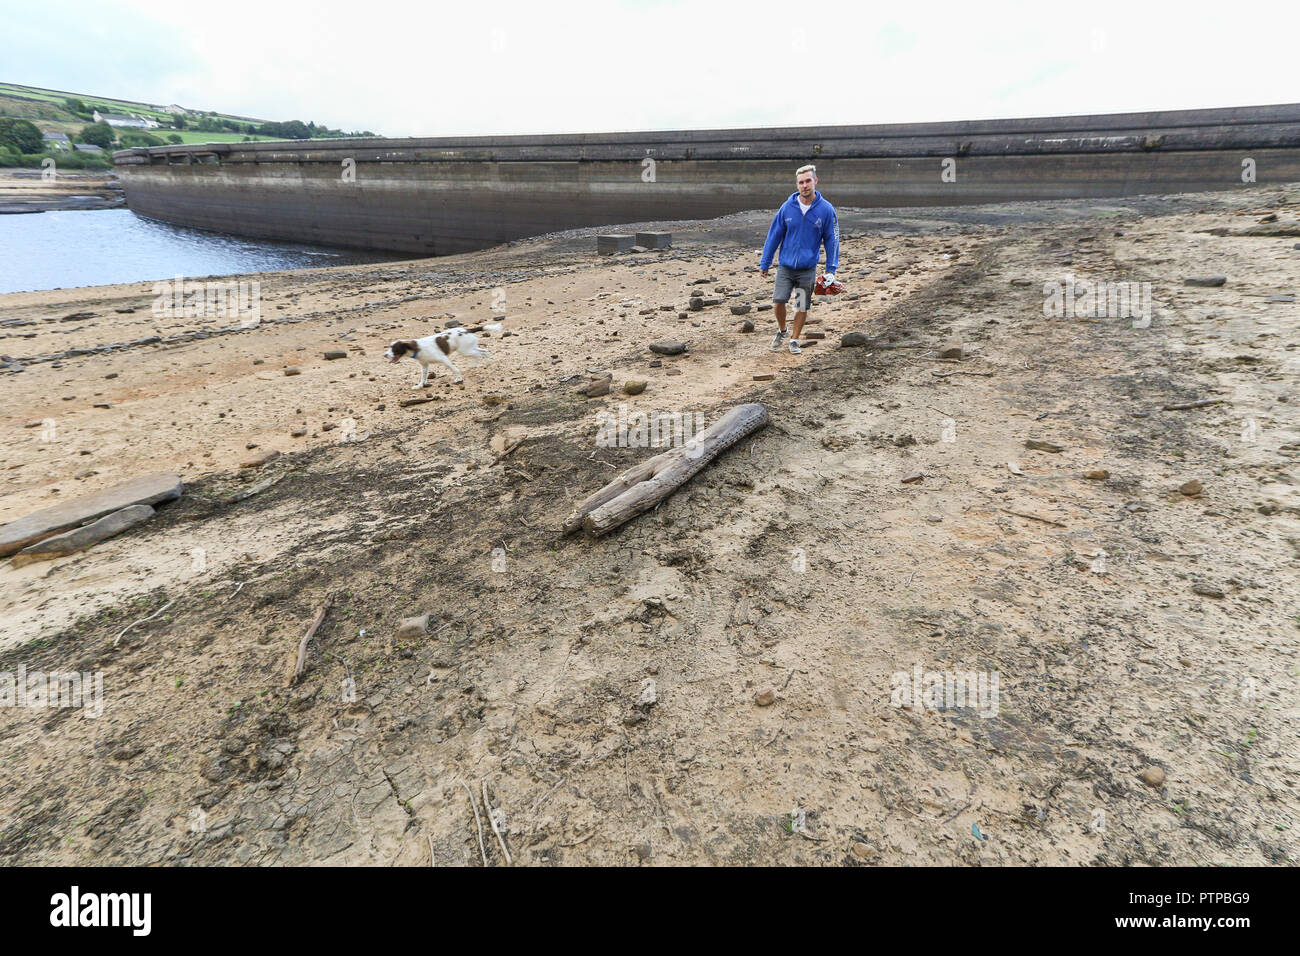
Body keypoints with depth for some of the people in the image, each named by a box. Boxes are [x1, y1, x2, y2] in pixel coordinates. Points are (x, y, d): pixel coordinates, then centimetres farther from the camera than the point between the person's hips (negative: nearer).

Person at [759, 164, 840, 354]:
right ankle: (782, 331, 20)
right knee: (779, 301, -9)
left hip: (807, 269, 0)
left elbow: (831, 240, 3)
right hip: (786, 266, 1)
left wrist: (831, 270, -1)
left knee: (802, 307, 5)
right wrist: (764, 264, 6)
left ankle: (795, 340, 24)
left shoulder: (826, 210, -4)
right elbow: (774, 236, 5)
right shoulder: (787, 207, -2)